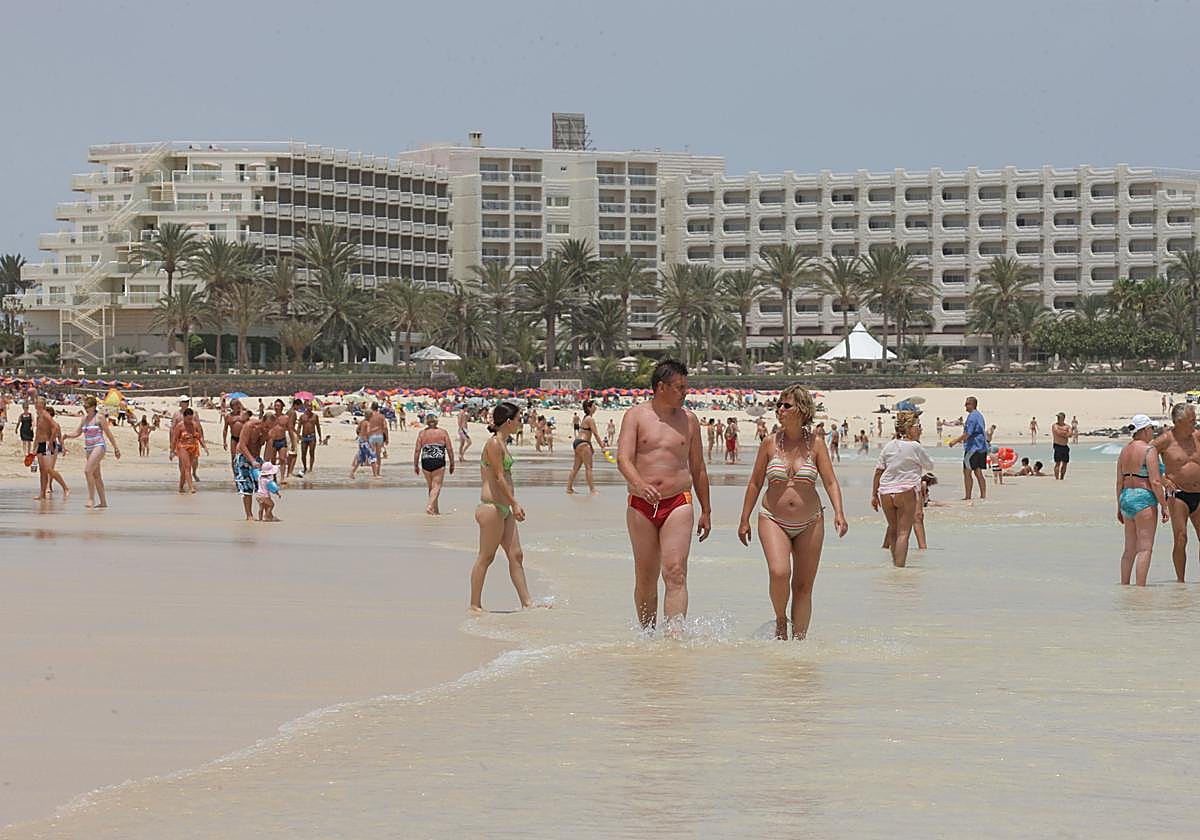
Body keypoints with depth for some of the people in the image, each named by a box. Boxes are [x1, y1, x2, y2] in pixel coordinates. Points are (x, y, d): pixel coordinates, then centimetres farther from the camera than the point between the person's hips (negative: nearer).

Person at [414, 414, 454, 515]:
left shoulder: (422, 433, 3)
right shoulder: (443, 432, 0)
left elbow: (417, 450, 0)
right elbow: (449, 449, 0)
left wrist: (416, 465, 7)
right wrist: (452, 464, 9)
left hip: (426, 462, 2)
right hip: (439, 462, -2)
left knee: (430, 487, 16)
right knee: (436, 486, -3)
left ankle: (435, 510, 23)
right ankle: (430, 506, -23)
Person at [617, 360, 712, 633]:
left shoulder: (688, 420, 10)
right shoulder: (636, 416, 3)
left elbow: (698, 469, 18)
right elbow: (623, 459, -9)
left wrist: (706, 512, 19)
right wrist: (640, 485, -29)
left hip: (678, 503, 0)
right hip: (640, 505, 0)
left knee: (675, 573, -15)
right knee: (645, 578, 6)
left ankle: (674, 634, -24)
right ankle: (647, 634, 17)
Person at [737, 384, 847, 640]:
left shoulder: (815, 444, -1)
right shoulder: (770, 443, 0)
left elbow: (830, 482, -2)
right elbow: (755, 483, 8)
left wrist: (839, 513, -17)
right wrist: (744, 520, 8)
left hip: (809, 523, 1)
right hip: (773, 520, -1)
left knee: (803, 587, 4)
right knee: (779, 573, -23)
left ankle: (799, 638, 13)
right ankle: (780, 620, 2)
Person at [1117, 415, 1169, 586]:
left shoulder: (1124, 451, 11)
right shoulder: (1149, 450, -11)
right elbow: (1155, 482, -16)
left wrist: (1119, 507, 20)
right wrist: (1164, 506, -11)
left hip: (1126, 498, 8)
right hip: (1144, 499, -8)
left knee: (1130, 549, 15)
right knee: (1145, 548, -9)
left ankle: (1124, 585, 17)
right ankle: (1140, 587, -16)